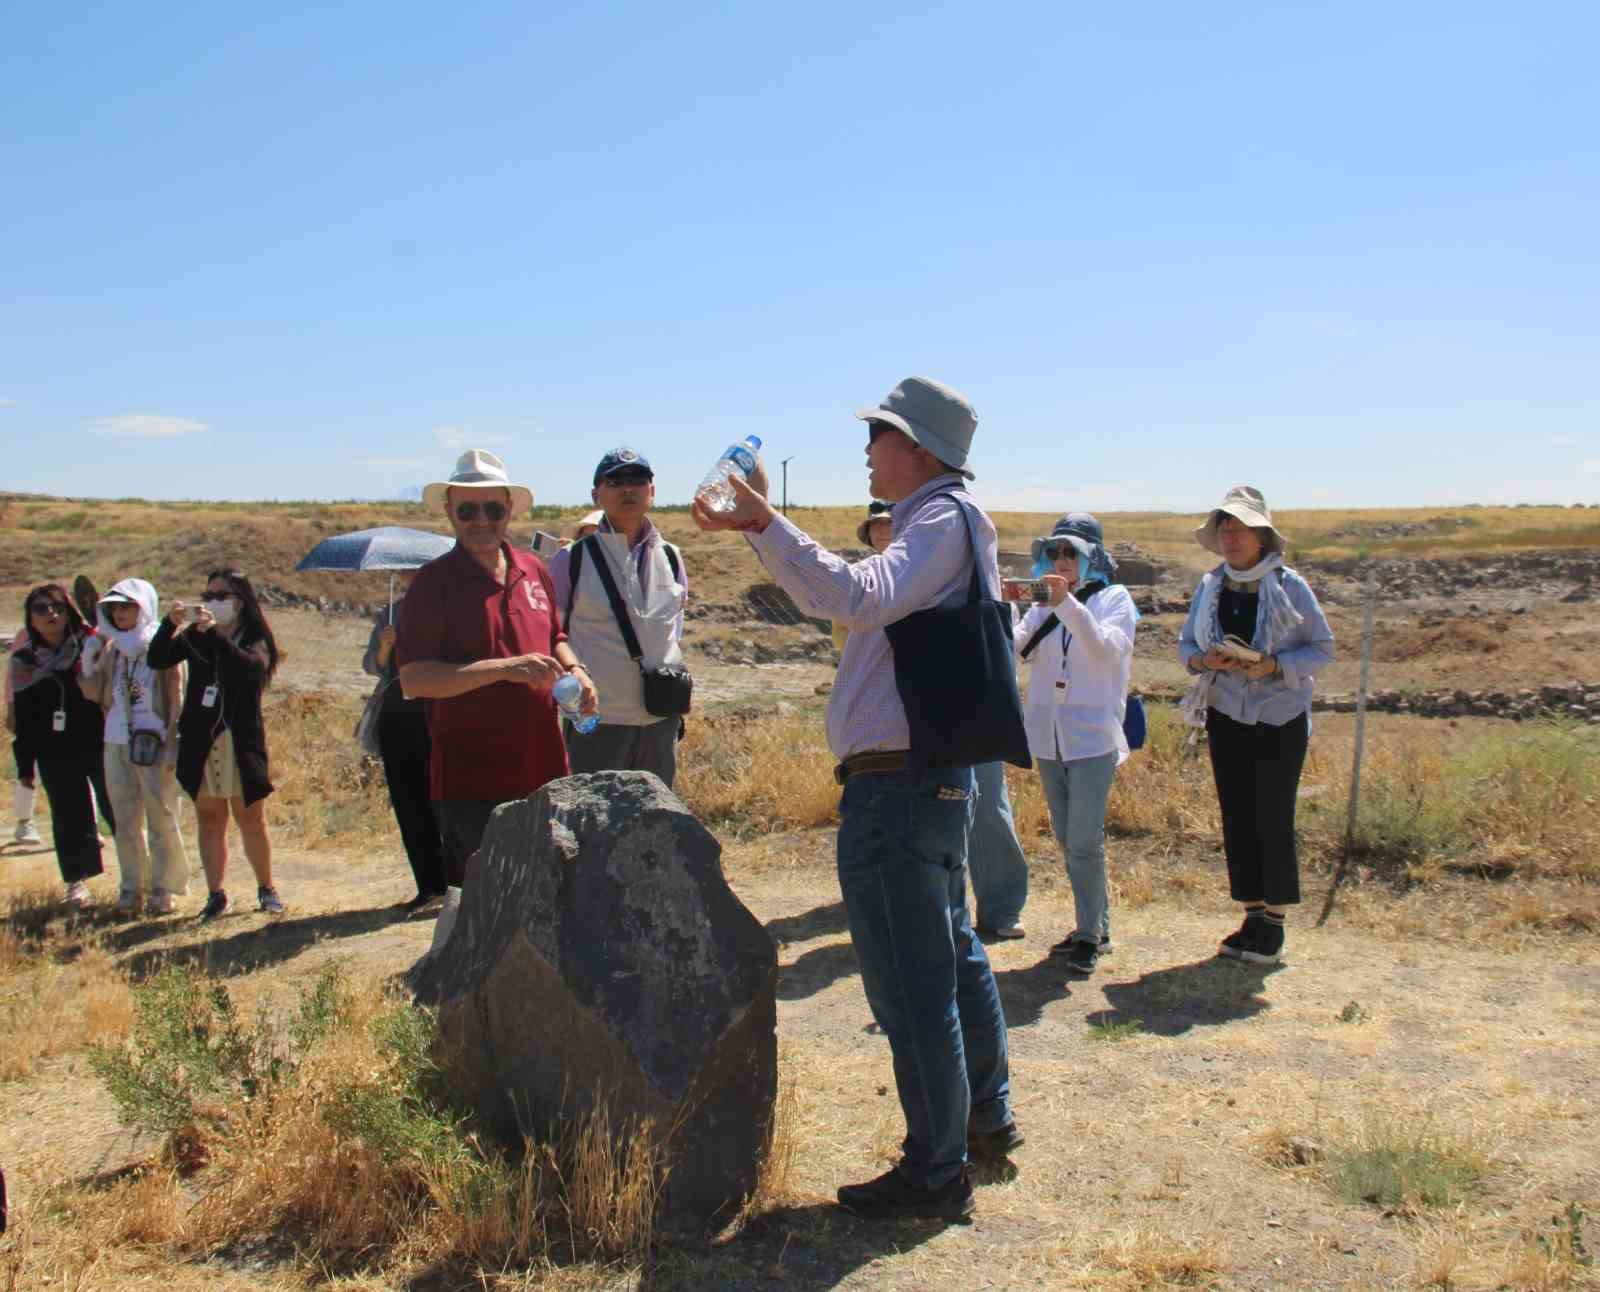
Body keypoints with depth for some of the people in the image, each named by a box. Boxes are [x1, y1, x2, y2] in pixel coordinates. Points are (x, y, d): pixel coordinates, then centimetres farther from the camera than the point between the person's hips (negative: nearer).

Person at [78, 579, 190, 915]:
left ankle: (164, 889, 10)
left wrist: (173, 745, -12)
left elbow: (177, 699, -6)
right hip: (117, 745, 5)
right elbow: (95, 694, 8)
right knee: (125, 823, 9)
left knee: (162, 821, 1)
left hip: (155, 745, -5)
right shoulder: (112, 649, 11)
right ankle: (132, 889, 17)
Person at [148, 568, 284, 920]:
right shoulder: (194, 636, 10)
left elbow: (252, 668, -22)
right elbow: (157, 659, -3)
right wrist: (170, 624, -18)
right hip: (200, 742, 3)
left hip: (241, 742, -3)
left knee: (251, 819, 3)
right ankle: (216, 895, 13)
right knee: (210, 821, 7)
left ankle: (266, 889, 16)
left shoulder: (255, 640, 0)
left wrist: (215, 635, -31)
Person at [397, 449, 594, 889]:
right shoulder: (435, 581, -7)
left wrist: (573, 669, 4)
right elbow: (412, 679, -16)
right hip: (471, 781, -5)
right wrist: (504, 668, -24)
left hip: (543, 770, 6)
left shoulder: (534, 571, 11)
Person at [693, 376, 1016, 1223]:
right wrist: (757, 529, 21)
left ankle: (935, 1175, 9)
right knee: (952, 954, 21)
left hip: (895, 785, -11)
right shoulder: (941, 524, 19)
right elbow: (829, 602, 25)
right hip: (933, 776, 11)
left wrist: (767, 524, -32)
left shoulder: (944, 519, -13)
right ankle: (986, 1116, 37)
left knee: (909, 981, -2)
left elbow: (858, 596, -32)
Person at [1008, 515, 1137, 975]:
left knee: (1084, 842, -9)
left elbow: (1107, 650, -20)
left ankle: (1089, 936, 3)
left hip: (1092, 736, -5)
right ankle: (1096, 928, 24)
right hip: (1047, 736, 5)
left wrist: (1067, 604, -30)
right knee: (1068, 840, 12)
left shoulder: (1114, 598, -1)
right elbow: (1010, 648, -3)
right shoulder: (1043, 605, 11)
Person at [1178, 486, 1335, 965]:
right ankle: (1252, 916, 18)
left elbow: (1323, 649, -5)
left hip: (1280, 718, -4)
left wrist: (1275, 665, -21)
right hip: (1227, 717, 4)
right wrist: (1203, 661, -12)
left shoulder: (1290, 586, -9)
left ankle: (1274, 923, 9)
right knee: (1237, 818, 7)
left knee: (1274, 818, -2)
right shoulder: (1210, 585, 3)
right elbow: (1185, 644, 10)